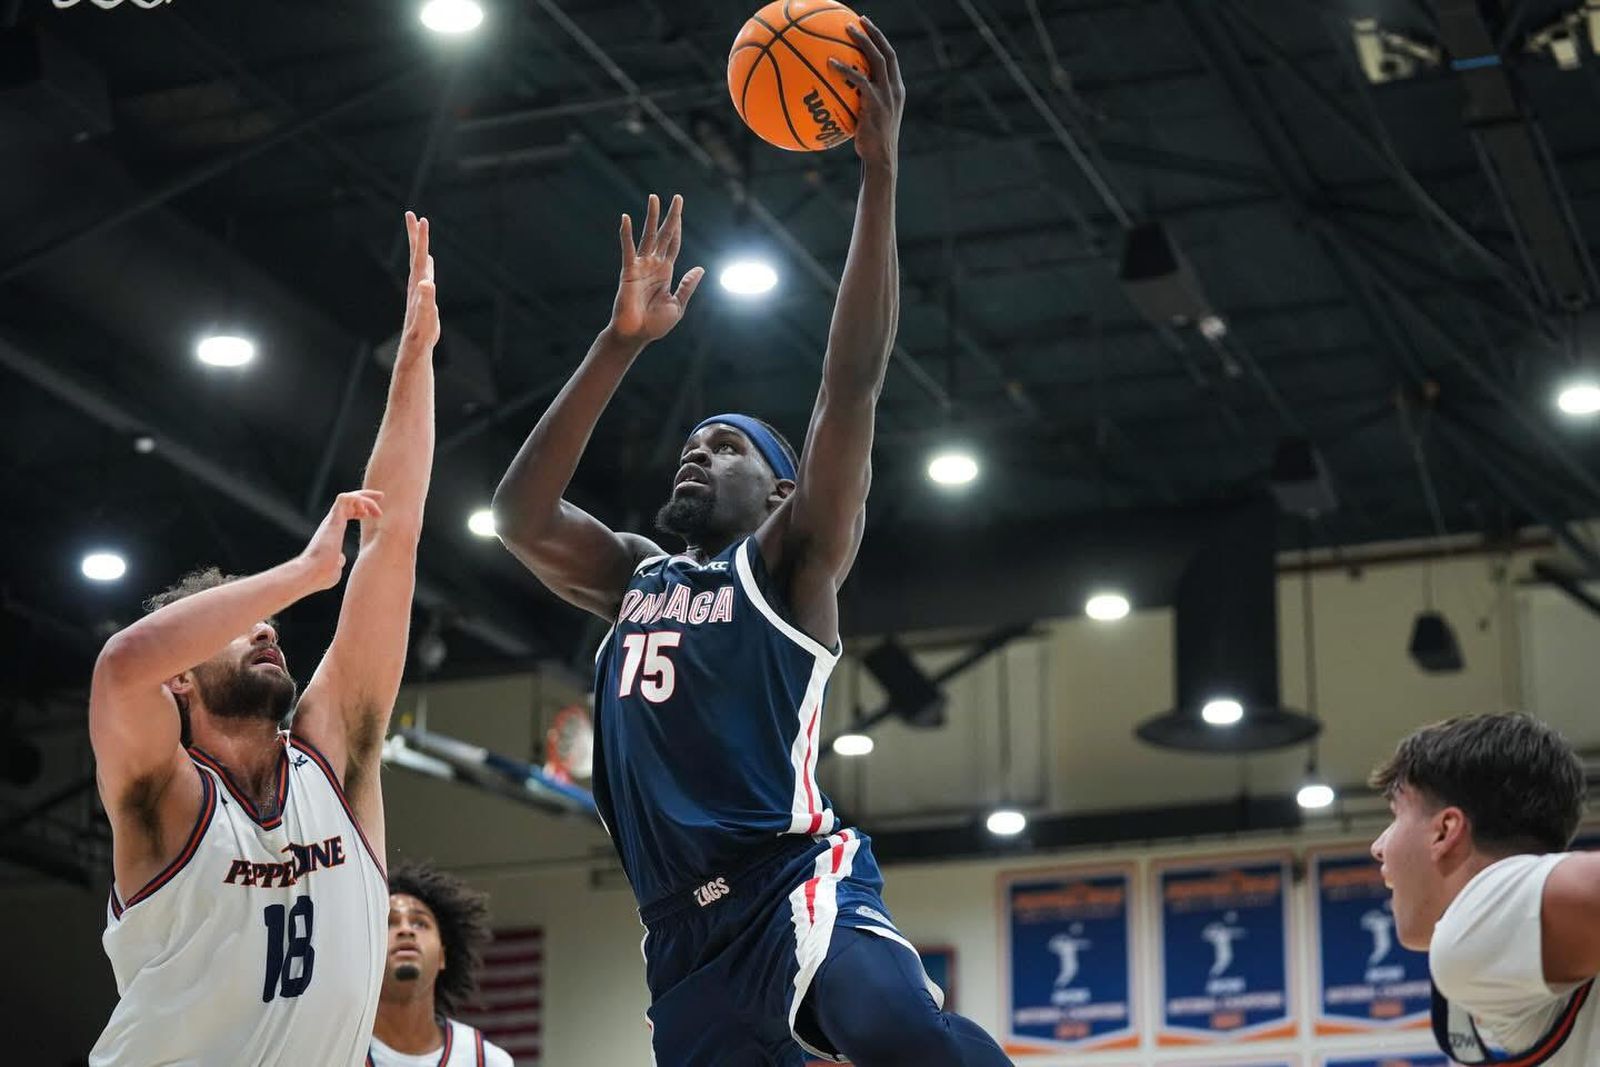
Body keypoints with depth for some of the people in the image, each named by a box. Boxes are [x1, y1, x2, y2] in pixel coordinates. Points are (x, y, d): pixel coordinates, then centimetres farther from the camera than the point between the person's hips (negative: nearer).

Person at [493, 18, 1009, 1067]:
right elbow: (520, 514, 11)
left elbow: (852, 386, -2)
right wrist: (623, 342, 9)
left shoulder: (789, 564, 9)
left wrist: (881, 171, -8)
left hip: (797, 890, -6)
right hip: (688, 939, 6)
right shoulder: (635, 578, 25)